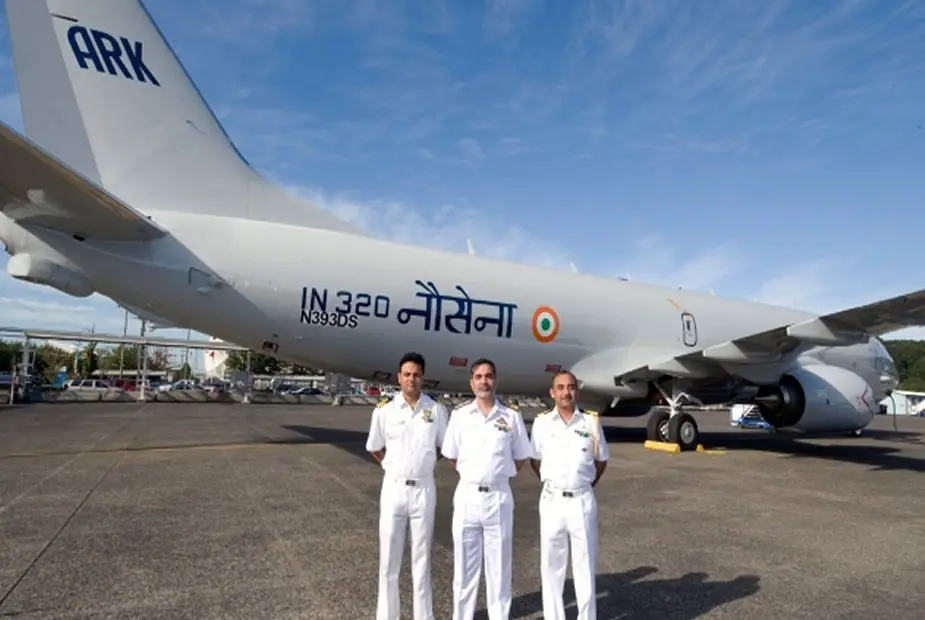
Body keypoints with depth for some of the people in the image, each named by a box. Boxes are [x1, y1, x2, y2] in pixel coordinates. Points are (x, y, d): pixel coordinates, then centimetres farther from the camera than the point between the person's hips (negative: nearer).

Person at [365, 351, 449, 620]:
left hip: (423, 489, 0)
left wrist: (423, 464, 4)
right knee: (388, 557, 10)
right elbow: (375, 448, 10)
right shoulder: (384, 410, -3)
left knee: (421, 557, 11)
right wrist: (395, 467, 6)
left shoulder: (436, 410, -3)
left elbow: (444, 447, 10)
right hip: (393, 488, 0)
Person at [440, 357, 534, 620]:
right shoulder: (459, 416, 0)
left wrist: (498, 476, 4)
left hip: (499, 498, -1)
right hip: (467, 496, 1)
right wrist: (472, 476, 6)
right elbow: (451, 457, 10)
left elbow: (520, 458, 8)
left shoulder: (511, 417, -2)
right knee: (464, 564, 12)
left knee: (499, 565, 10)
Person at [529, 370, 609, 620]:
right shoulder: (542, 422, -2)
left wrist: (586, 485, 8)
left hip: (583, 501, 0)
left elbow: (601, 460, 10)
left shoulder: (591, 422, -2)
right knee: (551, 564, 10)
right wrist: (551, 484, 8)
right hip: (552, 501, 1)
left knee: (585, 563, 9)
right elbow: (535, 461, 9)